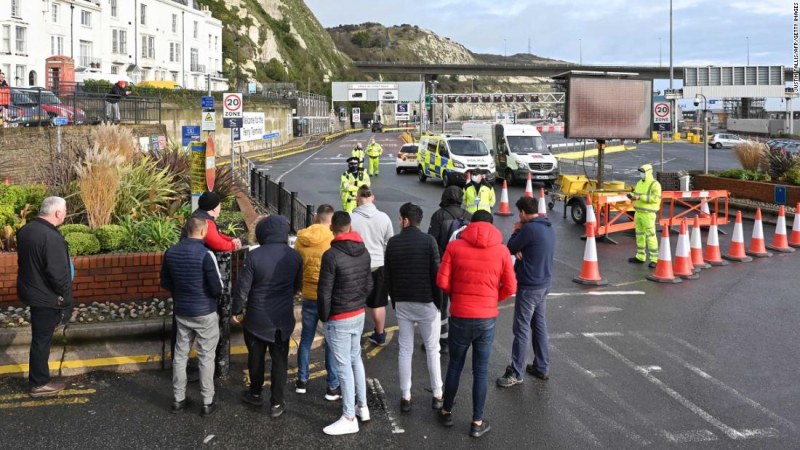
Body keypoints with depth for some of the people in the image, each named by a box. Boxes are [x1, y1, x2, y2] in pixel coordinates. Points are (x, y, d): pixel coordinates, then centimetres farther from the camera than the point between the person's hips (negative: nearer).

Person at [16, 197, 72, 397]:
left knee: (40, 336, 24)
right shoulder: (51, 237, -26)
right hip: (46, 297, -9)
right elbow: (57, 272, -27)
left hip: (29, 289, 9)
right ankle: (38, 384, 13)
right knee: (42, 339, 2)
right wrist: (65, 294, -11)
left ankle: (39, 377, 36)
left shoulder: (25, 230, 4)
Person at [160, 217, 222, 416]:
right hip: (205, 313, -5)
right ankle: (207, 403, 11)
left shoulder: (170, 252, -2)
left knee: (180, 354, 15)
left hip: (181, 311, 5)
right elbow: (217, 288, -17)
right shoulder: (206, 254, -20)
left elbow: (165, 283, 8)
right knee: (206, 357, 5)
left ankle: (179, 399, 23)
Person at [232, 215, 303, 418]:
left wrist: (236, 311, 2)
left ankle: (255, 394, 35)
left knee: (256, 357, 17)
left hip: (257, 318, -1)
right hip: (283, 318, 2)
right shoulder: (294, 256, -7)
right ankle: (276, 403, 14)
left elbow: (242, 287, -13)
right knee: (280, 360, 10)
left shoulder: (254, 256, -17)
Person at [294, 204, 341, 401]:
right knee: (331, 342, 6)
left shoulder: (301, 239, -3)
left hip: (308, 296, 4)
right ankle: (333, 387, 13)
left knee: (306, 339, 17)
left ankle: (302, 381, 26)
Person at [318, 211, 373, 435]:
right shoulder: (364, 251, 3)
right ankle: (362, 406, 30)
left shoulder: (331, 255, -19)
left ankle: (349, 418, 7)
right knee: (356, 358, 21)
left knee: (344, 366, 0)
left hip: (339, 319, -7)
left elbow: (324, 292, -17)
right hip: (359, 315, 7)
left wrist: (324, 317, -4)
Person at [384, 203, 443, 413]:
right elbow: (436, 273, -11)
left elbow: (387, 275, 4)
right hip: (426, 302, -2)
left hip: (402, 303, 3)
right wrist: (438, 300, -1)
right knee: (432, 349, 9)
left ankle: (405, 397, 11)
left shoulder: (393, 243, -1)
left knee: (405, 350, 9)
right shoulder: (428, 241, -10)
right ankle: (437, 395, 14)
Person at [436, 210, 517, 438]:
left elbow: (442, 281, -7)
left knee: (455, 365, 18)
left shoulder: (455, 246, -5)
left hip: (460, 316, 0)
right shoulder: (502, 250, -4)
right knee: (481, 370, 10)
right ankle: (477, 422, 17)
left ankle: (446, 411, 31)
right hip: (487, 319, 0)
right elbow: (510, 287, -3)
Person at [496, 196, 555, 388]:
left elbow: (510, 249, -10)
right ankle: (541, 367, 27)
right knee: (540, 326, 18)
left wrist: (516, 231, 4)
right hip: (545, 284, 9)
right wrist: (521, 252, -6)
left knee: (522, 329, -2)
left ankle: (516, 373, 5)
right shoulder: (549, 228, 8)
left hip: (529, 286, -9)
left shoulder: (529, 229, -21)